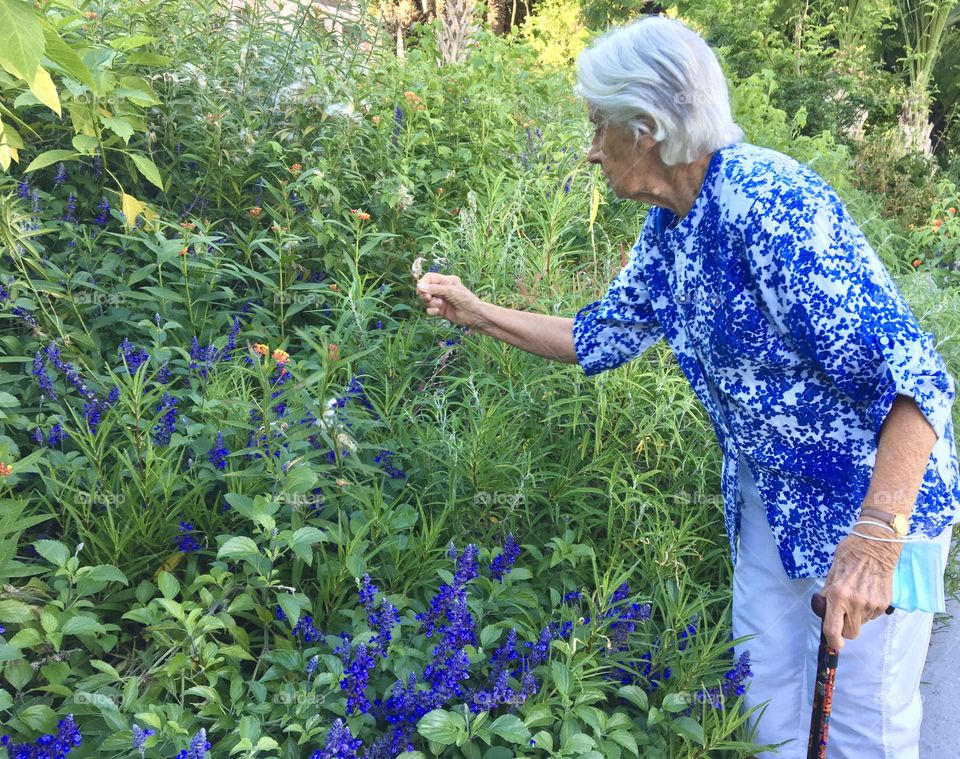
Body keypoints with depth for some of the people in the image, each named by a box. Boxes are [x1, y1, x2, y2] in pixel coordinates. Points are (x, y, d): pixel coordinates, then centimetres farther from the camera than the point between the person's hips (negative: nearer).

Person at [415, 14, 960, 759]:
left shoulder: (767, 202, -27)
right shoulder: (668, 226, 0)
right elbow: (603, 336, 14)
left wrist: (876, 538, -38)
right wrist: (478, 313, 11)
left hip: (880, 492, -7)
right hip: (772, 491, 8)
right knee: (769, 696, 15)